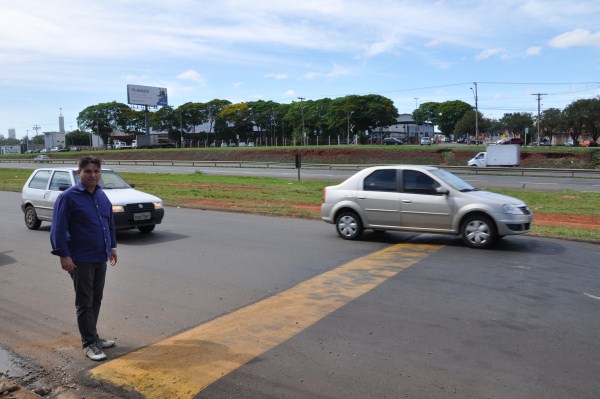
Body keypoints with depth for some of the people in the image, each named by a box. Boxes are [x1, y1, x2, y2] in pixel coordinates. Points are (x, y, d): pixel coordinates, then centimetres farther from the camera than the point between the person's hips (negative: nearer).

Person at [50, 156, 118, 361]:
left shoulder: (102, 196, 10)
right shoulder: (68, 197, -11)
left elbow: (110, 223, 19)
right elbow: (58, 229, -14)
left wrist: (112, 247, 17)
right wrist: (64, 255, -17)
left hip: (101, 259, 7)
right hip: (81, 260, -7)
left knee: (96, 300, 16)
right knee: (85, 303, 2)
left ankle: (92, 336, 29)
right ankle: (89, 343, 11)